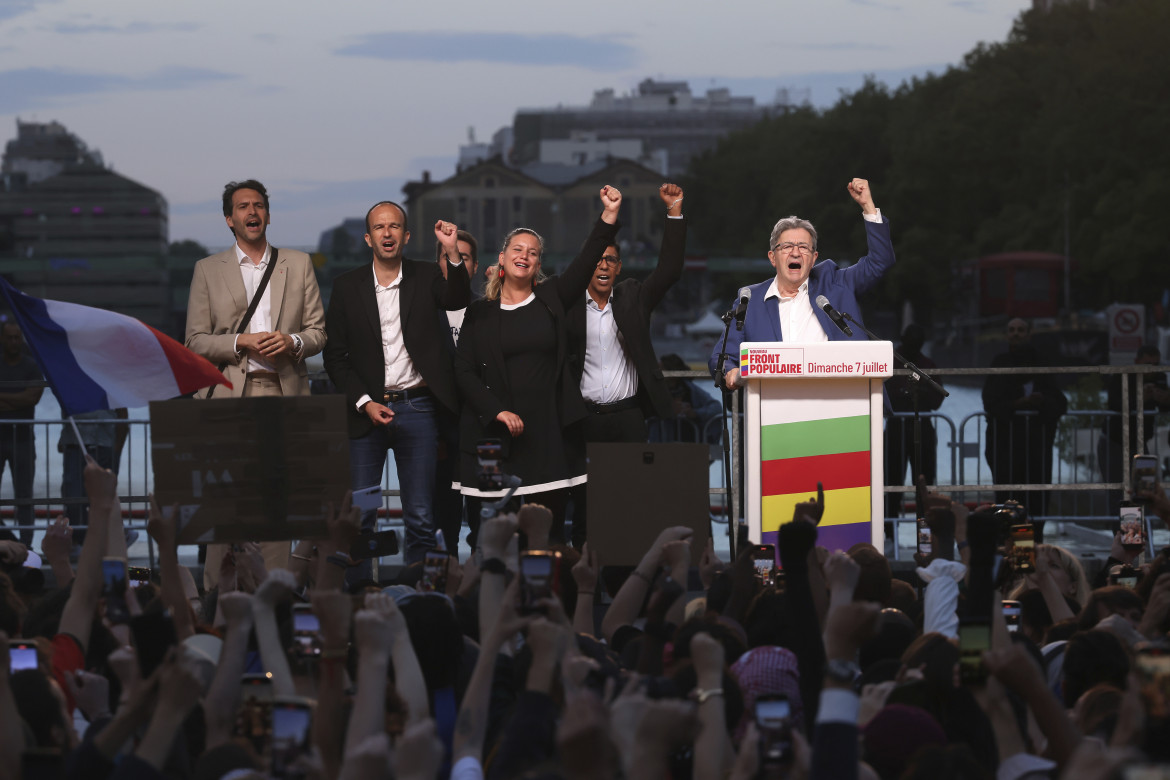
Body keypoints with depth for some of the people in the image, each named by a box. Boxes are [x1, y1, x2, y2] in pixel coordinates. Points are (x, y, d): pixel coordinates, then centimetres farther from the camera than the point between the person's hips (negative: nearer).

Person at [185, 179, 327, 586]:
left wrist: (292, 342, -8)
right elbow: (195, 341, 6)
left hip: (282, 393, 1)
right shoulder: (208, 270, 11)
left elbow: (318, 331, 13)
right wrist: (239, 343, -10)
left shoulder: (298, 264, 15)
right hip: (228, 395, -1)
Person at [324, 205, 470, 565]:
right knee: (357, 517, -1)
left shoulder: (426, 277, 5)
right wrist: (364, 403, -7)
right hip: (366, 411, 0)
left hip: (416, 409, 0)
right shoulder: (347, 286, 4)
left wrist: (452, 253, -31)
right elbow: (335, 356, 5)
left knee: (421, 519, 3)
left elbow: (457, 301, -16)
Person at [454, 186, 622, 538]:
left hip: (549, 433, 1)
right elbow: (464, 371, 4)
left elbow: (586, 262, -4)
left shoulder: (551, 298, 9)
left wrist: (610, 214, -17)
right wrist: (497, 411, -9)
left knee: (550, 522, 0)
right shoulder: (480, 312, 8)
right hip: (497, 435, -1)